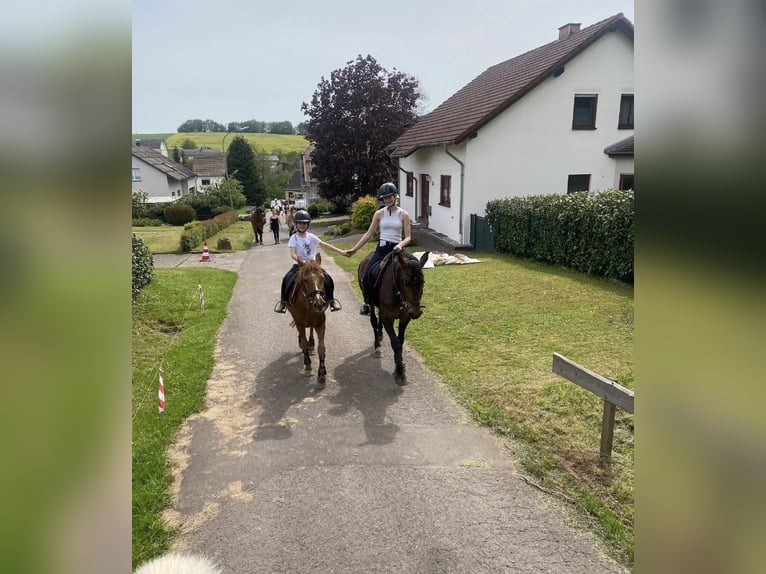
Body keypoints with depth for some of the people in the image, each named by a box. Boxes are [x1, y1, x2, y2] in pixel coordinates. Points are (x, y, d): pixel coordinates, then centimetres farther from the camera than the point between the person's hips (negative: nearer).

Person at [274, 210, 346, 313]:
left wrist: (341, 251, -12)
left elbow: (325, 245, -6)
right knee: (286, 279, -25)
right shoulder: (294, 238, -7)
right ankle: (283, 301, -5)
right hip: (299, 264, -1)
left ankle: (332, 300, 4)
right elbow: (292, 254, -19)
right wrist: (301, 261, -39)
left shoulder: (311, 237, -2)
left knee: (328, 279, -17)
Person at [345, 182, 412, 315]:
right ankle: (367, 304, 8)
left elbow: (408, 237, -1)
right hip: (381, 249, 1)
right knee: (366, 277, -14)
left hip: (396, 249, -1)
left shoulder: (403, 214, 1)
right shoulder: (379, 213, 7)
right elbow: (368, 234, 9)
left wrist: (401, 244, -23)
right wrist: (354, 249, 5)